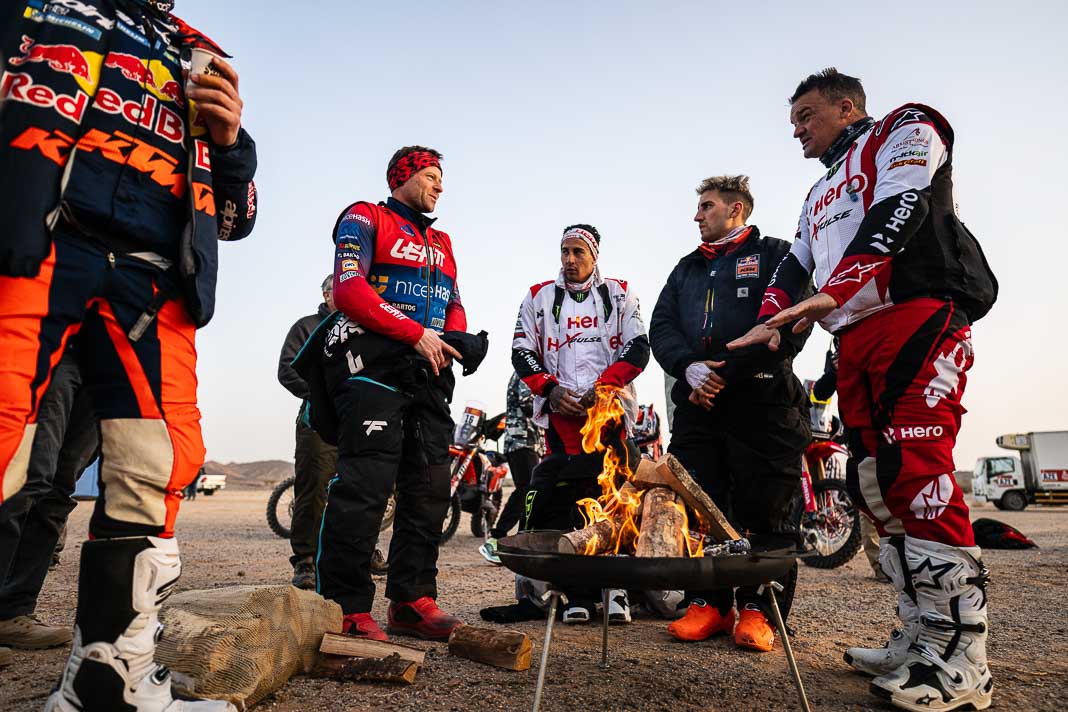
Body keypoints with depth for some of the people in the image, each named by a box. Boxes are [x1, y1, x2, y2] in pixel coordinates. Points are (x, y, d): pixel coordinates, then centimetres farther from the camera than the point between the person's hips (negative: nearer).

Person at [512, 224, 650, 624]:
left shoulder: (619, 295, 14)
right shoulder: (539, 297, 17)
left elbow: (638, 347, 5)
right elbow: (522, 351, 10)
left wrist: (604, 385, -9)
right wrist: (550, 388, -6)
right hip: (561, 413, 1)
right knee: (563, 505, -2)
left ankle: (616, 590, 4)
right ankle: (578, 594, 6)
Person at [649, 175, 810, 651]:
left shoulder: (775, 255, 9)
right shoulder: (686, 268, 26)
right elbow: (661, 326, 14)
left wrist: (727, 373, -12)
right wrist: (689, 367, -6)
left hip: (760, 401, -5)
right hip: (697, 402, 5)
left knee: (762, 509, -3)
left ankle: (758, 610, 8)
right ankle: (709, 604, 13)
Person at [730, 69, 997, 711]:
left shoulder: (903, 130, 9)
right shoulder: (822, 193, 32)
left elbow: (901, 211, -9)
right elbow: (795, 266, 24)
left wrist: (834, 293, -19)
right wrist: (769, 322, 4)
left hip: (920, 315, -8)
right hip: (857, 338, 8)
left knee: (916, 473, -16)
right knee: (876, 483, 2)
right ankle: (921, 638, 9)